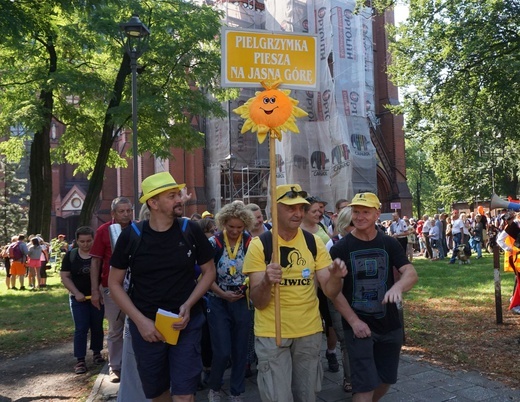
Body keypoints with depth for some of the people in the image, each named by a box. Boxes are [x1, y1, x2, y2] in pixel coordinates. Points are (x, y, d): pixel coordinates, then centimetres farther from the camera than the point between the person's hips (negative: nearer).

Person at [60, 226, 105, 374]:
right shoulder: (70, 255, -1)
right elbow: (64, 276, 0)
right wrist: (76, 293, -12)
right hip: (78, 298, 0)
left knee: (97, 327, 11)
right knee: (81, 328, -1)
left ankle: (96, 352, 29)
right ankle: (80, 360, 4)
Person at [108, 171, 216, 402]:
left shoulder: (190, 230, -7)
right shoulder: (131, 236, -8)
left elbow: (209, 271, 2)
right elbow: (114, 283, -1)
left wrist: (188, 305, -12)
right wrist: (140, 320, -10)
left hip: (186, 323, -1)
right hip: (145, 325, 1)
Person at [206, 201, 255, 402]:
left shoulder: (251, 243, -5)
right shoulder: (214, 243, -8)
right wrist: (223, 294, -17)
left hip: (243, 302, 2)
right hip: (218, 303, -1)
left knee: (240, 350, 10)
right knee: (222, 351, -2)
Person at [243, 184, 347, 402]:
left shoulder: (314, 243, -1)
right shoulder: (259, 245, -12)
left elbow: (330, 291, -2)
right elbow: (258, 302, -13)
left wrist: (335, 276, -24)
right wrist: (266, 281, -34)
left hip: (309, 332, 4)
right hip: (271, 334, -3)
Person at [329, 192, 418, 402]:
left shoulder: (390, 244, 0)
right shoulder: (340, 248, -8)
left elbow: (411, 273, -11)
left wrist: (397, 287, -33)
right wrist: (353, 321, -17)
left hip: (390, 325, 4)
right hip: (358, 325, -4)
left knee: (386, 379, 17)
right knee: (365, 384, -3)